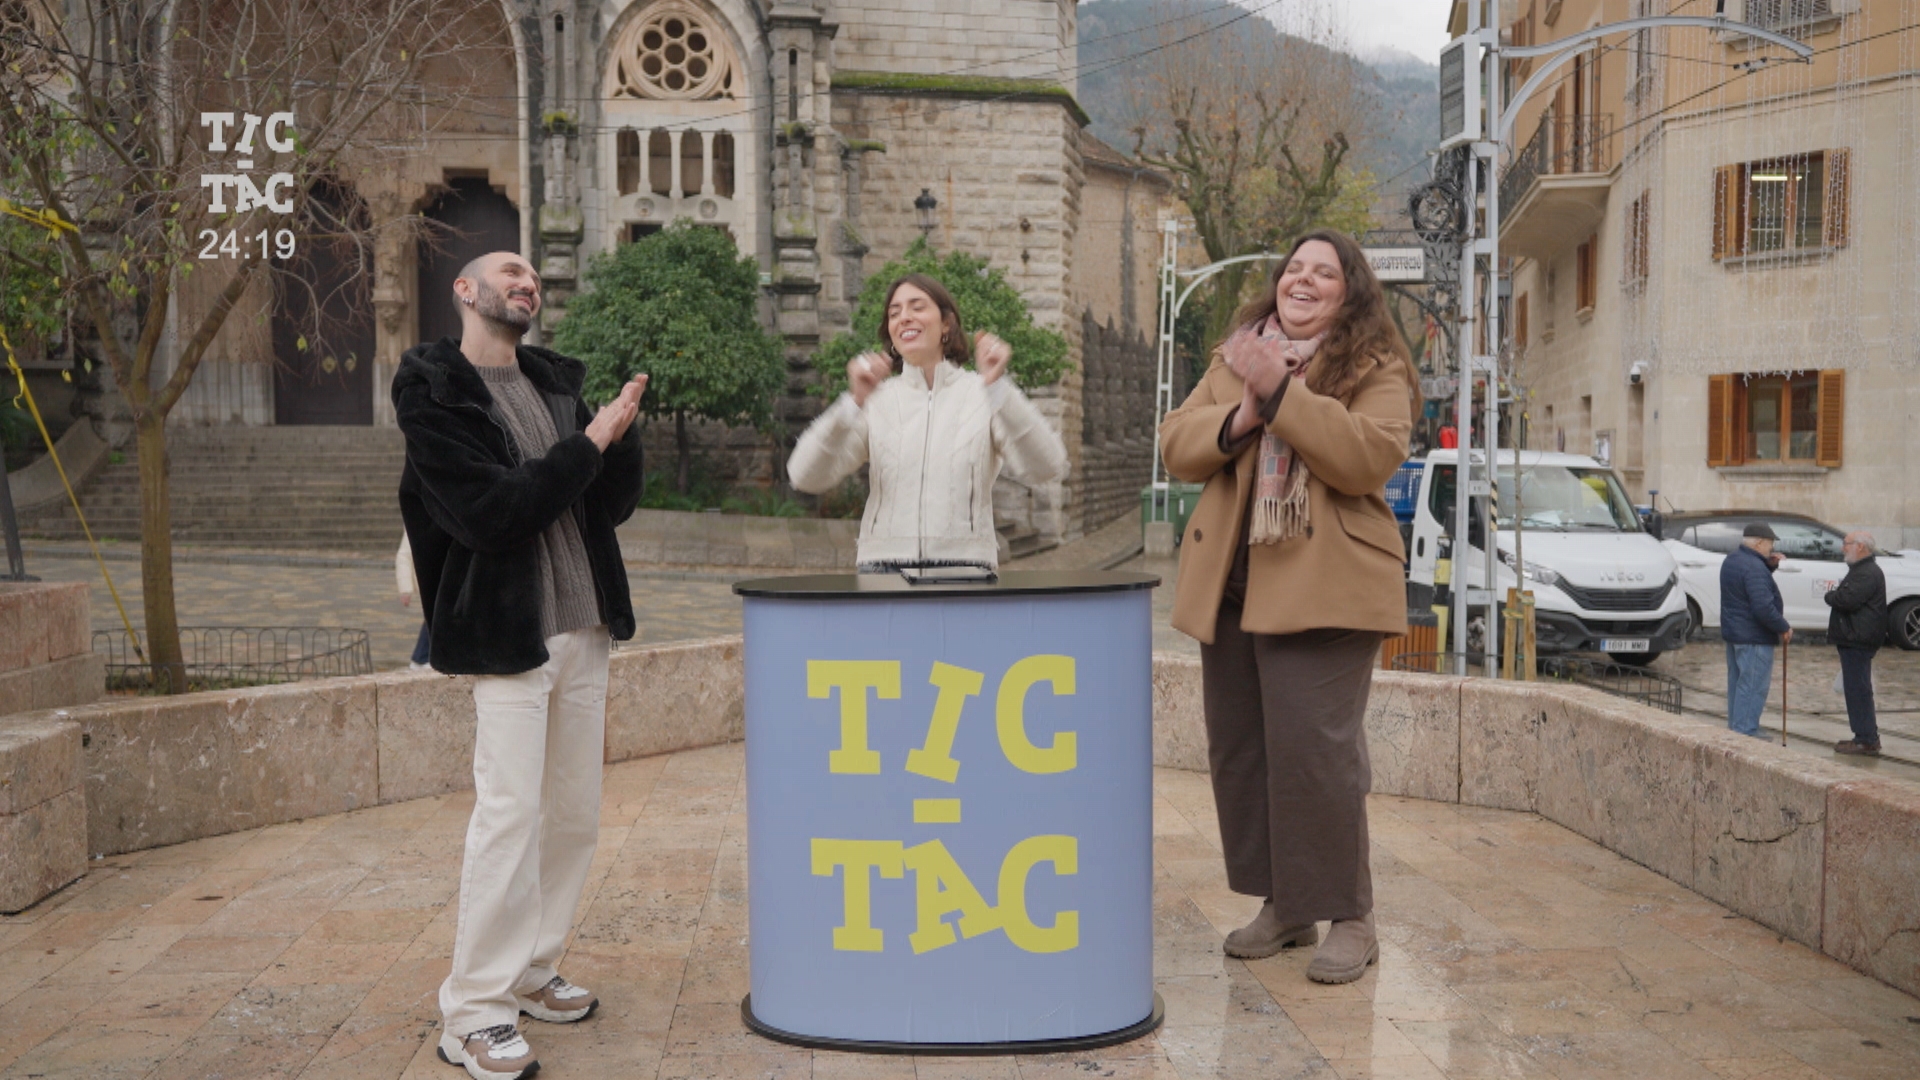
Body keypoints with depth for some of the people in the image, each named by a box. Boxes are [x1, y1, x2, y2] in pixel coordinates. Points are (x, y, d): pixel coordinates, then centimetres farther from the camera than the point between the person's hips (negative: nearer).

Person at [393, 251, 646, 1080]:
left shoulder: (555, 384, 14)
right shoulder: (432, 392, -6)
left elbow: (614, 505, 10)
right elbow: (490, 511, -18)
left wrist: (621, 431, -7)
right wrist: (587, 444, -13)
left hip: (583, 630, 7)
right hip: (508, 634, -7)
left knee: (575, 816, 10)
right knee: (510, 816, -9)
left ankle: (528, 973, 25)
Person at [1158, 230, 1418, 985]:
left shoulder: (1376, 369, 1)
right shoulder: (1234, 357, 17)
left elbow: (1371, 454, -17)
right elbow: (1175, 442, 9)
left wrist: (1281, 391, -20)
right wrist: (1237, 418, -11)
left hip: (1320, 587, -6)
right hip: (1232, 587, 6)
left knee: (1313, 749, -11)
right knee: (1237, 749, 9)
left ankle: (1349, 917, 4)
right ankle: (1282, 904, 23)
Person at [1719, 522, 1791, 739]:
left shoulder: (1732, 560, 10)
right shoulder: (1754, 568, -22)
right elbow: (1763, 606, -27)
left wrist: (1770, 565, 8)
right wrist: (1784, 628, -15)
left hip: (1733, 632, 10)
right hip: (1754, 638, -10)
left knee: (1737, 684, 16)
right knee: (1753, 686, -6)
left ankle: (1735, 728, 22)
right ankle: (1745, 732, -5)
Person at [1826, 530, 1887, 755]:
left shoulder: (1868, 573, -17)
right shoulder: (1861, 570, 20)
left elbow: (1847, 600, -26)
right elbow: (1847, 599, 24)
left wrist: (1830, 595, -7)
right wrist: (1835, 595, 4)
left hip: (1858, 641, -11)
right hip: (1854, 639, 11)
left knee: (1858, 689, -9)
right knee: (1857, 689, 16)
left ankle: (1866, 740, -7)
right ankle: (1868, 736, 23)